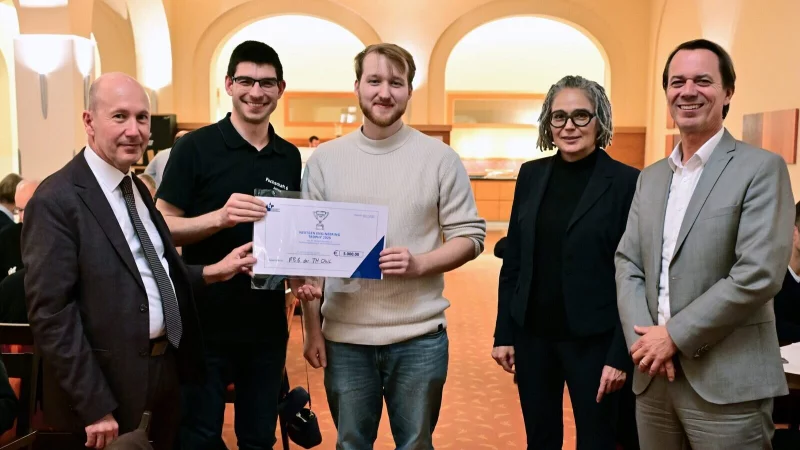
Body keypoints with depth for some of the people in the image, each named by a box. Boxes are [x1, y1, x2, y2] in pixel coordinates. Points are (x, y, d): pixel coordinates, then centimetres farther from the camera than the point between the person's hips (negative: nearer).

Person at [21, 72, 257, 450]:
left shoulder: (137, 188, 10)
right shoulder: (57, 201, -16)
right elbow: (50, 314, -19)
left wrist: (211, 273, 1)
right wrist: (95, 406, -20)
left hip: (165, 370, 8)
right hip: (109, 389, -8)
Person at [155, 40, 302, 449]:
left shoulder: (290, 157, 7)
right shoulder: (195, 147, -7)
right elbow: (162, 227, -9)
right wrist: (220, 217, -25)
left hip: (267, 323, 4)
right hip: (205, 321, -4)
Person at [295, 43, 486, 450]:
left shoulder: (440, 158, -2)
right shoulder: (324, 159, 3)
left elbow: (470, 236, 0)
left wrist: (420, 264, -18)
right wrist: (311, 327, 2)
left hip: (419, 337, -1)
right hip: (344, 336, 2)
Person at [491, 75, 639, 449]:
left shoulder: (626, 182, -8)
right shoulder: (531, 175, 4)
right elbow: (513, 260, 7)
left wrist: (620, 354, -12)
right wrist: (504, 333, 5)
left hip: (592, 338, -4)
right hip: (532, 334, 4)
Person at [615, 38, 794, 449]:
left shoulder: (761, 168, -6)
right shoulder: (650, 178, 12)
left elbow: (759, 274, -16)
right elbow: (627, 262, 8)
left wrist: (674, 335, -14)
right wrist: (643, 340, -8)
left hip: (727, 383, -5)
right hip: (654, 377, 5)